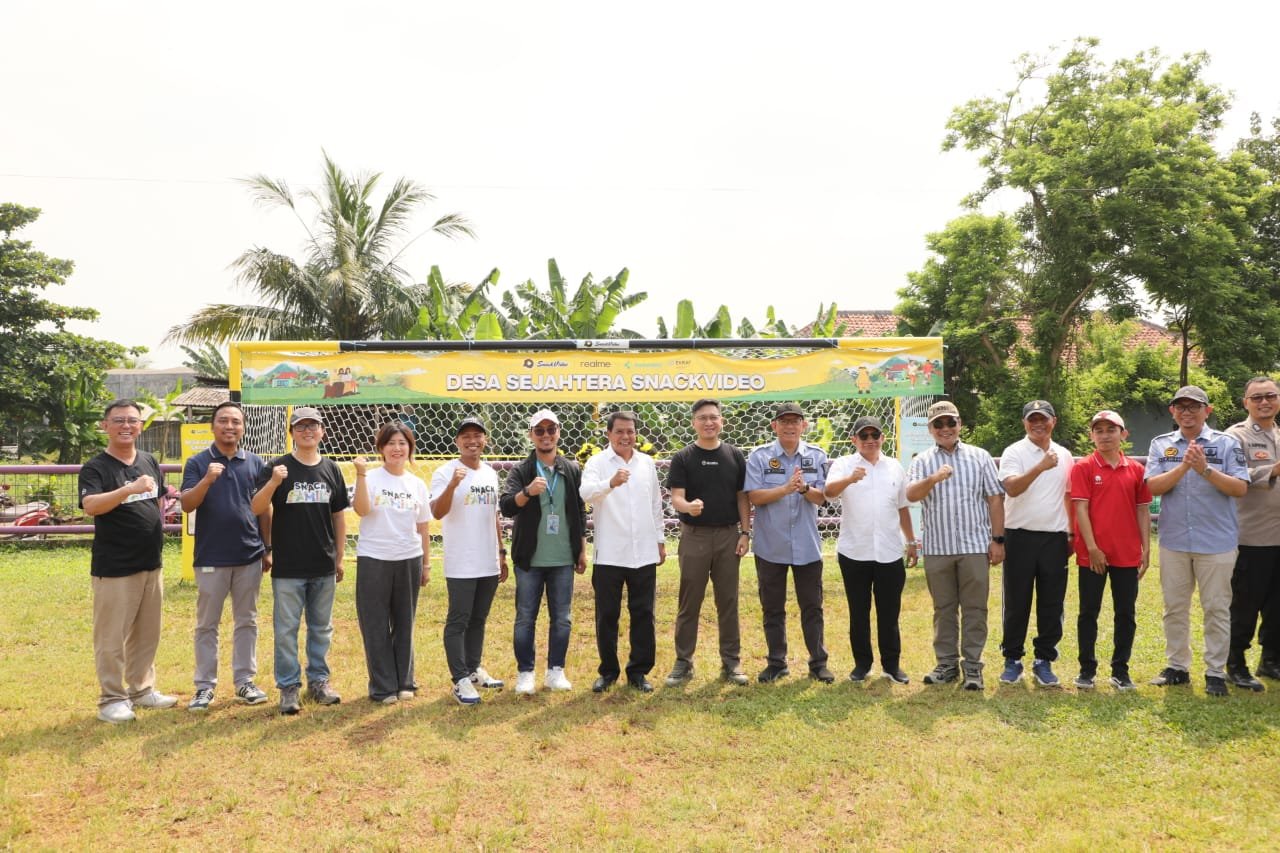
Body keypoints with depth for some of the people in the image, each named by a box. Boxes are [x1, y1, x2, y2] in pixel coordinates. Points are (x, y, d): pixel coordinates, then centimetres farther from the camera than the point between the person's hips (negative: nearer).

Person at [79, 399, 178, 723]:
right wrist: (129, 489, -40)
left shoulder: (149, 462, 9)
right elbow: (90, 506, -28)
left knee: (147, 633, 15)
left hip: (151, 563, 7)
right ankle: (112, 699, 11)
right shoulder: (95, 468, -10)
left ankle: (142, 689, 28)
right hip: (114, 567, -7)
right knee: (112, 636, 0)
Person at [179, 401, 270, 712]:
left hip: (250, 556, 2)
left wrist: (268, 550, 7)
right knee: (207, 625, 6)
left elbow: (264, 510, 9)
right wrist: (207, 480, -29)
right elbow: (187, 505, -11)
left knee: (247, 622, 10)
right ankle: (205, 686, 14)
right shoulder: (198, 463, -1)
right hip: (210, 558, -2)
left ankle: (245, 681, 20)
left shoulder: (255, 463, 5)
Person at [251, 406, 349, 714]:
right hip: (288, 567, -3)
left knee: (321, 628, 13)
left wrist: (340, 557, 11)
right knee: (286, 628, 4)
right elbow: (256, 509, -11)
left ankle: (318, 680, 26)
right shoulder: (278, 467, -4)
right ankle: (289, 687, 15)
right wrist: (273, 483, -28)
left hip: (324, 567, 3)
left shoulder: (331, 469, 5)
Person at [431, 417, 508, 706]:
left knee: (478, 620, 16)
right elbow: (437, 512, -21)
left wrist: (501, 553, 17)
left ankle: (474, 670, 27)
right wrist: (453, 484, -36)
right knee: (458, 622, 0)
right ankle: (460, 680, 5)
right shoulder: (445, 473, -8)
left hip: (489, 564, 6)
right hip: (460, 565, -6)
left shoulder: (490, 473, 12)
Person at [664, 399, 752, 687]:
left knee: (728, 602, 9)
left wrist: (745, 532, -1)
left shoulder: (735, 456, 5)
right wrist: (688, 506, -31)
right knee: (689, 603, 4)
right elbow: (676, 497, -9)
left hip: (728, 535, 2)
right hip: (694, 536, -2)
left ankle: (731, 662, 18)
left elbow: (742, 497, 7)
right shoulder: (683, 458, -2)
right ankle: (683, 663, 14)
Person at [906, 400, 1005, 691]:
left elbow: (994, 499, 5)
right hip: (937, 547, 1)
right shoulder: (922, 461, 5)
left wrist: (998, 539, -1)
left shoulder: (979, 457, 6)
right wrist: (933, 479, -30)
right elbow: (910, 495, -11)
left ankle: (972, 666, 11)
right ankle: (946, 664, 18)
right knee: (943, 609, 9)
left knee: (974, 608, 3)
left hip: (975, 546, -1)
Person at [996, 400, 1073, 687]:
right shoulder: (1014, 452, -3)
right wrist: (1041, 467, -30)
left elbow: (1069, 496, 17)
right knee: (1016, 603, 3)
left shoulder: (1064, 455, 11)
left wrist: (1072, 533, 13)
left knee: (1052, 604, 6)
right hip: (1020, 536, -3)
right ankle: (1012, 659, 14)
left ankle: (1044, 661, 17)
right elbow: (1011, 488, -20)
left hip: (1055, 538, 4)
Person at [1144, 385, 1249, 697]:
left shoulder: (1226, 443, -1)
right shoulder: (1161, 445, 5)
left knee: (1216, 609, 4)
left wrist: (1205, 469, -22)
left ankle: (1216, 673, 13)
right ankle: (1177, 667, 22)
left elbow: (1241, 488, -9)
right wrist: (1184, 467, -19)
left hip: (1216, 542, -2)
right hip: (1174, 541, 3)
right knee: (1174, 608, 11)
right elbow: (1152, 487, -6)